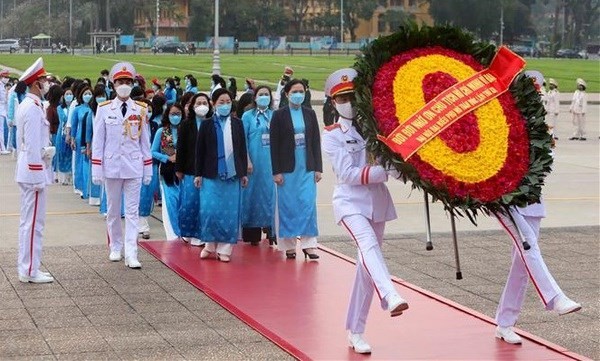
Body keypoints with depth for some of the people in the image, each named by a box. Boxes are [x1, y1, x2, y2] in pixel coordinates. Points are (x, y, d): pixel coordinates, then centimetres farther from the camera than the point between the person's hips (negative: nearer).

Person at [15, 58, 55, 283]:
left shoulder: (26, 106, 14)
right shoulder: (34, 108, -17)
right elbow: (33, 146, -20)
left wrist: (46, 149, 8)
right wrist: (38, 176, -19)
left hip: (26, 171, 11)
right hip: (34, 171, -11)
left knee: (28, 220, 15)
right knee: (34, 222, -5)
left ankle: (27, 268, 22)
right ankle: (30, 271, -1)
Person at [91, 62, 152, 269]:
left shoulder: (141, 110, 2)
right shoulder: (104, 109, 0)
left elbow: (145, 142, 6)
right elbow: (98, 141, 1)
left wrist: (148, 169, 5)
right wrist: (97, 170, -2)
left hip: (134, 167, 0)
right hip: (112, 166, 0)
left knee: (132, 211, -3)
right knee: (113, 210, 11)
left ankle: (131, 254, -6)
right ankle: (115, 248, 26)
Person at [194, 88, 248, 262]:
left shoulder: (237, 124, 7)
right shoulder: (207, 124, 2)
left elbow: (243, 149, 10)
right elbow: (200, 150, 4)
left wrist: (244, 173, 7)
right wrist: (198, 174, 1)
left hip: (232, 175, 1)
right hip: (211, 175, -1)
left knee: (230, 212, 1)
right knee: (210, 211, -5)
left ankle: (224, 248, 8)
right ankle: (210, 245, 11)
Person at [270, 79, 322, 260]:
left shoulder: (310, 114, 8)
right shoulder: (279, 115, -1)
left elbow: (316, 141, 9)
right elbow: (274, 144, -3)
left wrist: (318, 168, 4)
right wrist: (276, 171, -7)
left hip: (307, 167, 2)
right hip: (287, 168, -2)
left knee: (308, 204, -3)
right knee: (288, 206, 1)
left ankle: (309, 243, 1)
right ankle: (289, 244, 10)